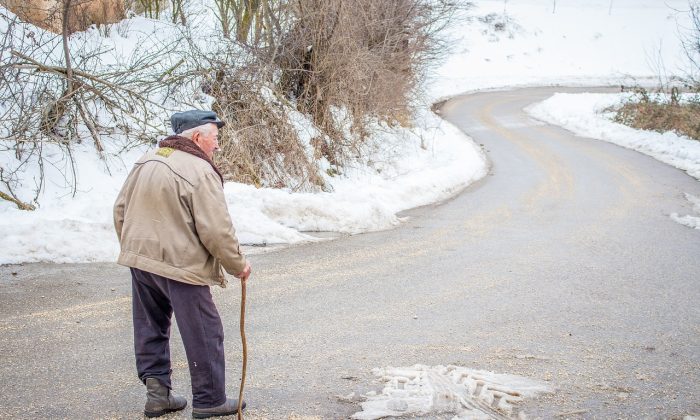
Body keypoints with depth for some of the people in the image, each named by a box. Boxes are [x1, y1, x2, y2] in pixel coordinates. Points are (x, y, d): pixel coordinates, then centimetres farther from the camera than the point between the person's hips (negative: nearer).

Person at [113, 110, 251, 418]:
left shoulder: (146, 162, 8)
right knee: (204, 335, 5)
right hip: (181, 266, -7)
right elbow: (216, 230, -18)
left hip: (140, 260, 8)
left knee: (151, 328, 18)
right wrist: (238, 265, -4)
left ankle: (156, 391, 20)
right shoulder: (200, 172, -16)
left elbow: (120, 210, 15)